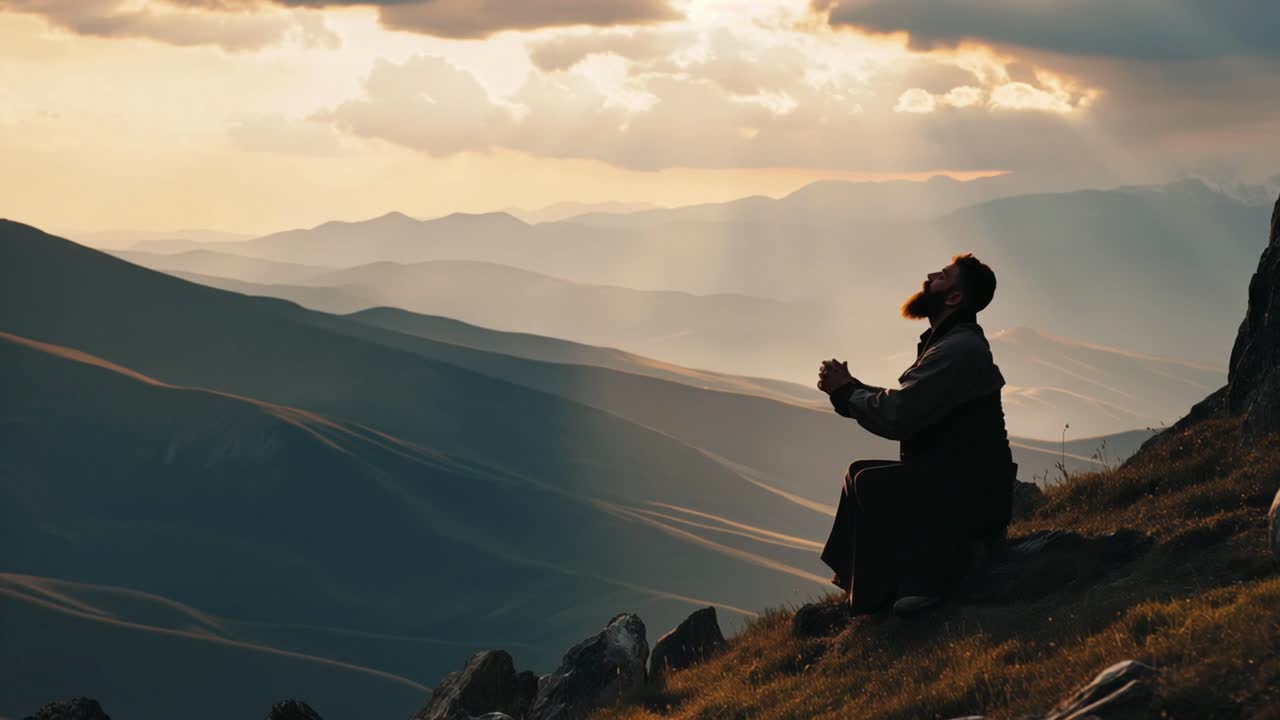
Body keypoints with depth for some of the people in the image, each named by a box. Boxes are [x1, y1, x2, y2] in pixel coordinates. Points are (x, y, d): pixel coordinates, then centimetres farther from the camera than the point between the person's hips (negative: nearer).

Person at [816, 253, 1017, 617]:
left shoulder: (960, 350, -18)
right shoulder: (944, 344, 17)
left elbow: (895, 416, -24)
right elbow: (899, 404, 15)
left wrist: (845, 392, -7)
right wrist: (847, 388, 0)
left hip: (975, 498, -11)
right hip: (953, 485, 11)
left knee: (871, 482, -24)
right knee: (861, 472, 14)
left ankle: (929, 578, -14)